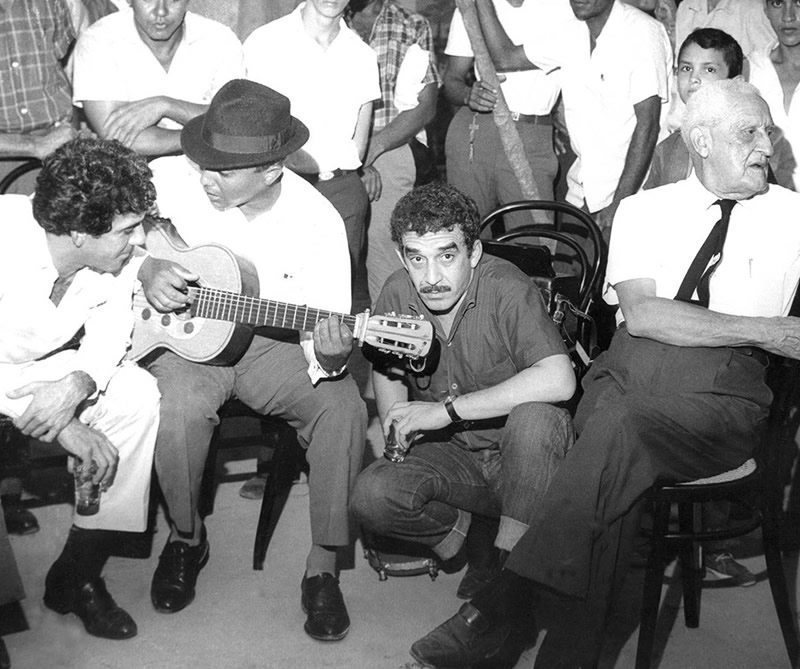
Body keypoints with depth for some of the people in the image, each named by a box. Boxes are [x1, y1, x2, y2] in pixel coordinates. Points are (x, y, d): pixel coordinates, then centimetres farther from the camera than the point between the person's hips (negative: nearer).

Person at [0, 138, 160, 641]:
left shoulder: (113, 253, -15)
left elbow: (109, 334, -10)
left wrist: (77, 384, -31)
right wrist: (65, 427, -36)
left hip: (43, 365, 5)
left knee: (137, 395, -16)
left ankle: (78, 575, -5)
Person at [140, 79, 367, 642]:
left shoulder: (317, 220, -14)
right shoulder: (169, 180, -12)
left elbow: (325, 333, -13)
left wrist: (328, 354, -38)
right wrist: (144, 269, -18)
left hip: (271, 344, 0)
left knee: (344, 406, -25)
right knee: (180, 406, -33)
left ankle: (323, 564, -8)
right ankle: (187, 537, -2)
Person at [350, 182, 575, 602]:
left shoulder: (506, 289, -22)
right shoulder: (397, 294, -7)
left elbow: (559, 381, -38)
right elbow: (386, 373, 14)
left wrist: (447, 410, -32)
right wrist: (395, 431, -6)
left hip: (519, 457, -3)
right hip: (449, 454, 3)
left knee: (535, 416, -37)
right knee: (371, 496, -24)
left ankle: (510, 555, -15)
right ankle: (461, 533, 5)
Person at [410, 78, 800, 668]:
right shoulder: (645, 209, 14)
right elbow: (641, 314, -4)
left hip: (723, 395, -1)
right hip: (627, 373, 1)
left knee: (621, 430, -32)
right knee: (618, 472, -32)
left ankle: (499, 606, -29)